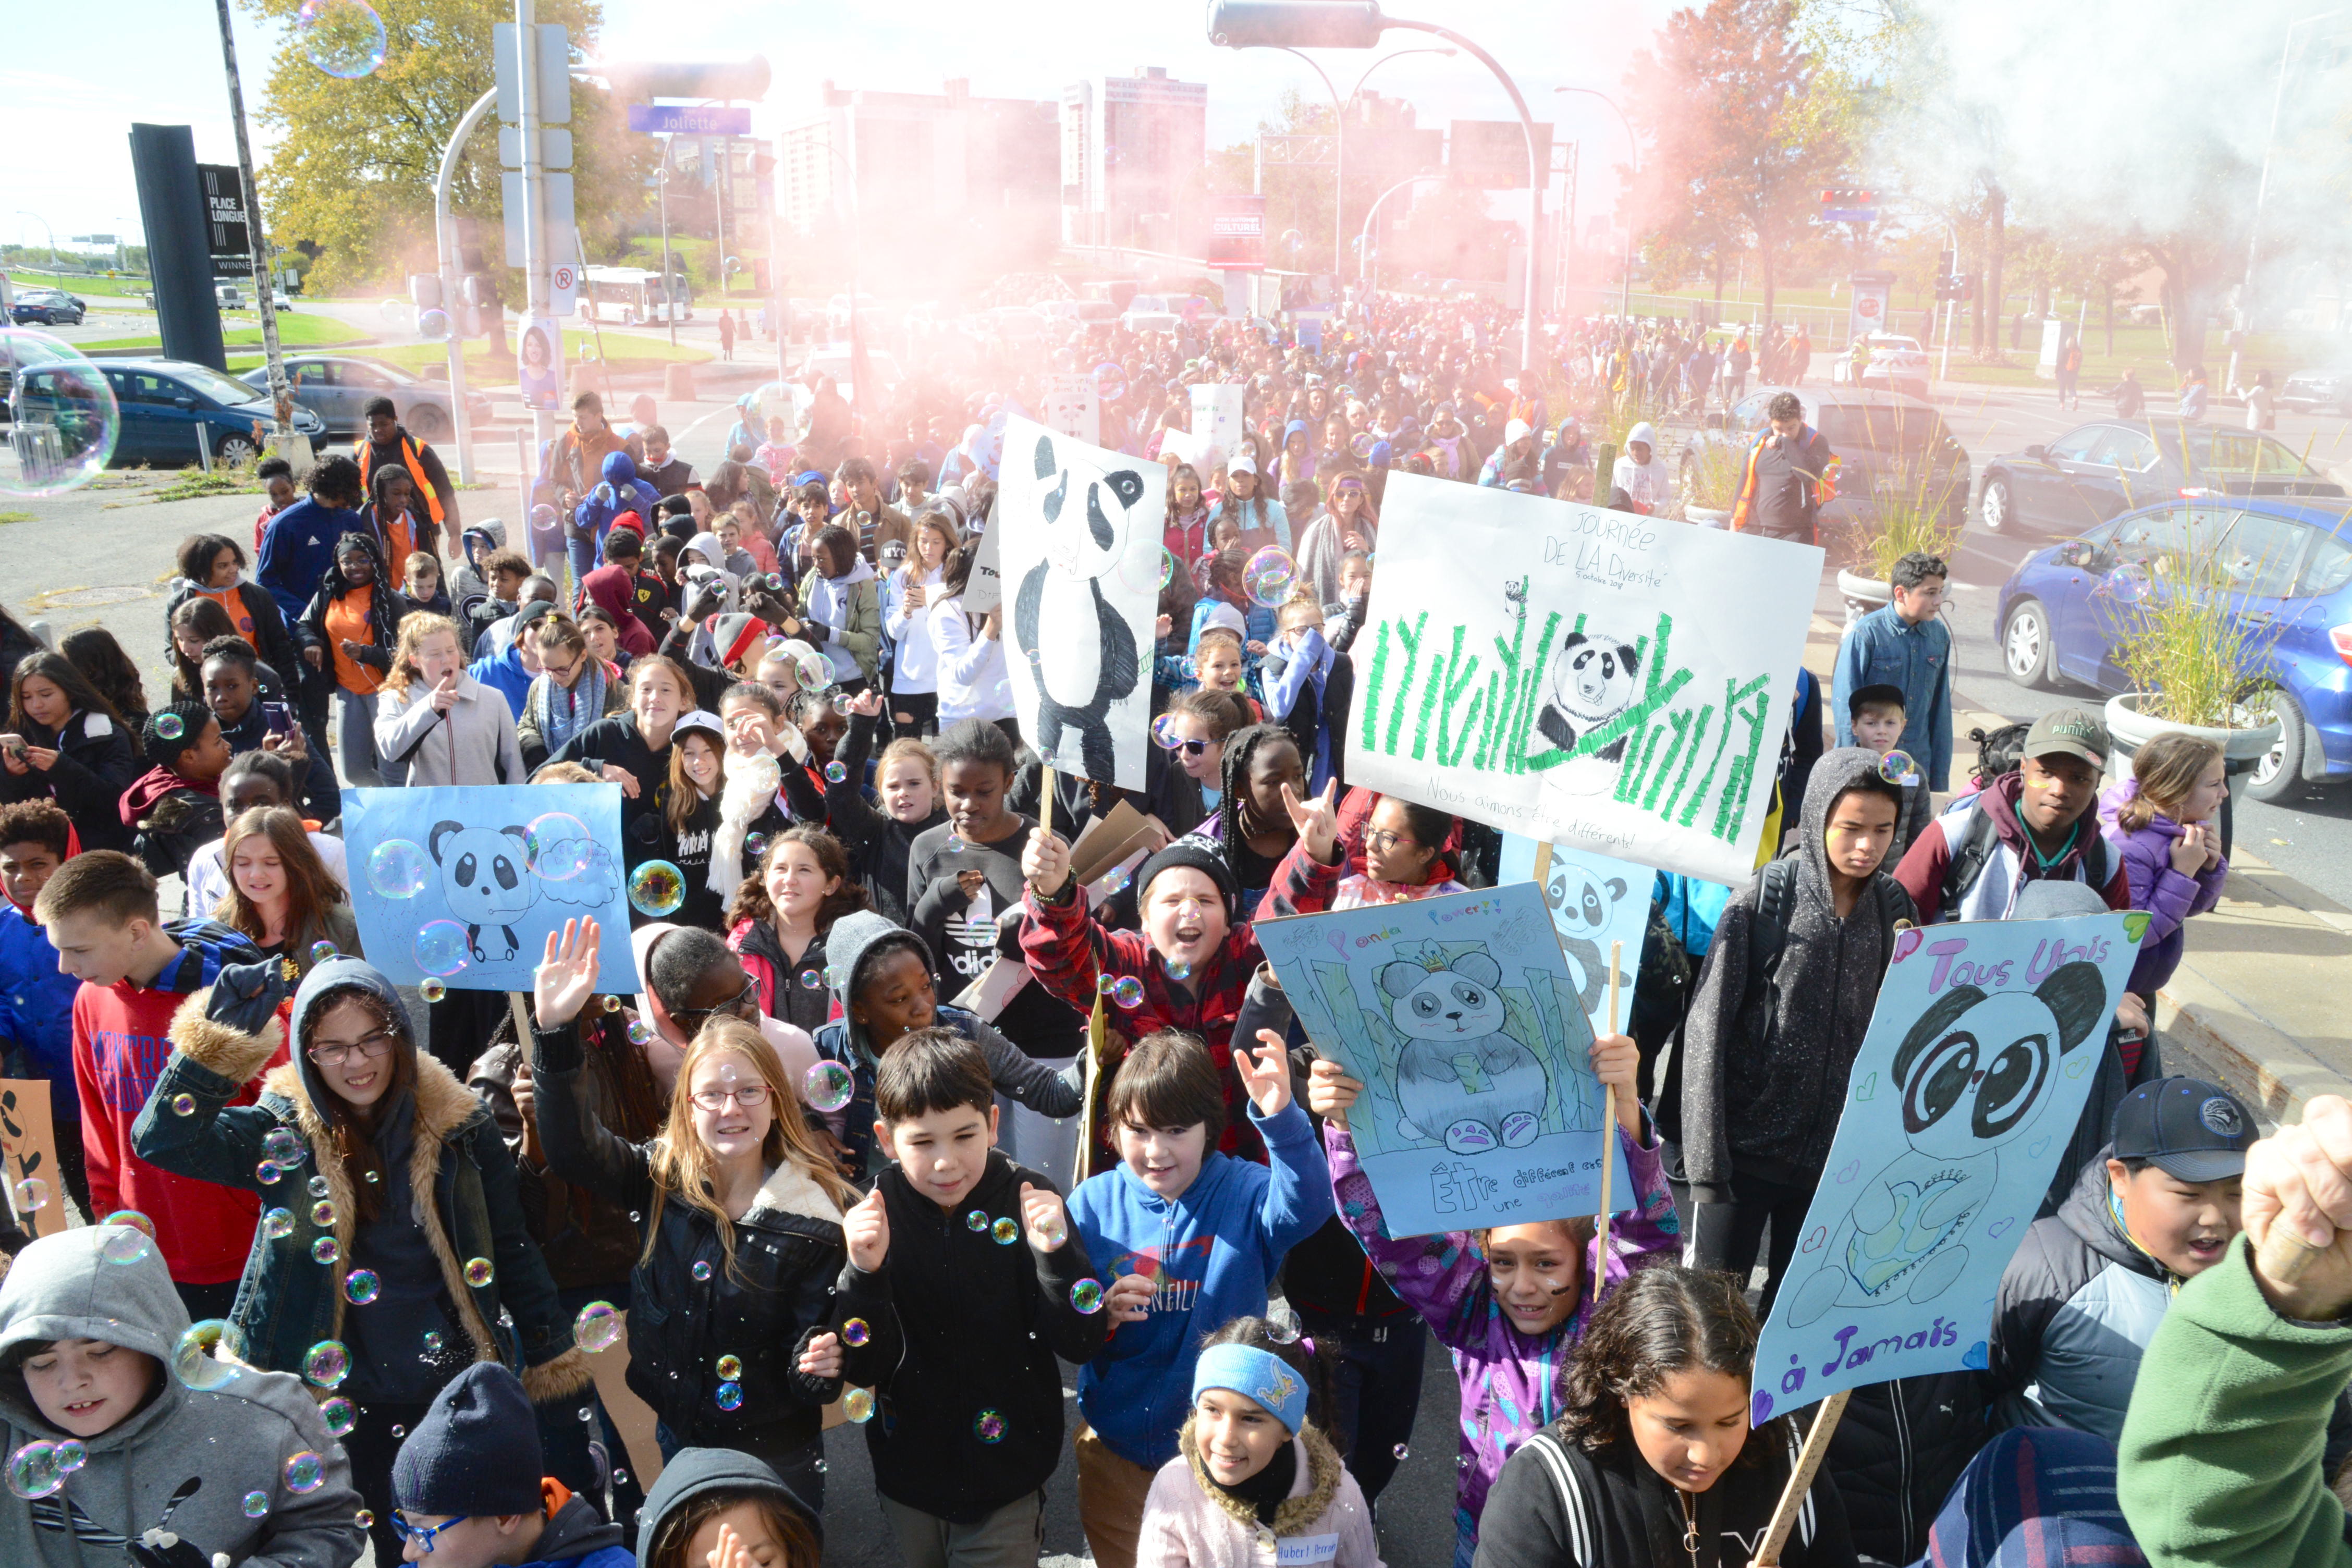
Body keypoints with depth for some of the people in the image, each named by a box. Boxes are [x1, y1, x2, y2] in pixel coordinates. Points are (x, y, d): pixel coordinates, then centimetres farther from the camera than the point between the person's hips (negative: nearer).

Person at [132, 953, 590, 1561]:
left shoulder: (459, 1126, -4)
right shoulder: (283, 1132, -5)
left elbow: (513, 1253, 3)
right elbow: (161, 1141, -21)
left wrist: (554, 1361, 4)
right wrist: (218, 1043, -31)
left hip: (460, 1393, 1)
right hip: (346, 1402, 0)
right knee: (395, 1547, 11)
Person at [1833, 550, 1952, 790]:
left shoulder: (1939, 635, 4)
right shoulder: (1866, 634, -12)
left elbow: (1941, 707, 11)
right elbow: (1847, 706, -9)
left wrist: (1940, 774, 11)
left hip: (1918, 762, 5)